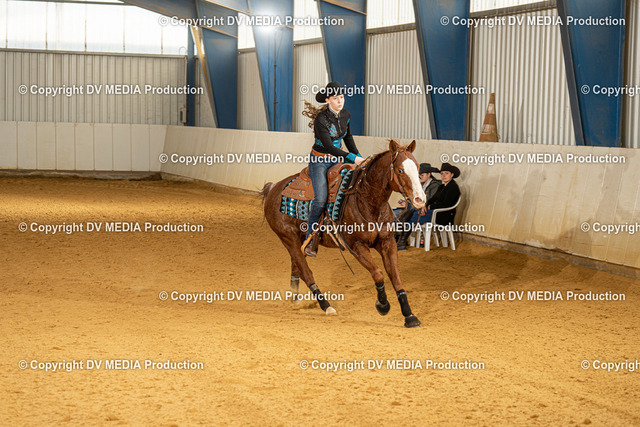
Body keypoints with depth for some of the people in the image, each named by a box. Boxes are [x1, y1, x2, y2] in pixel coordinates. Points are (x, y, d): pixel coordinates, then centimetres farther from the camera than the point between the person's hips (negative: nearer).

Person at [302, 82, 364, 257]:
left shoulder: (346, 115, 2)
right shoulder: (321, 119, -19)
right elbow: (329, 146, -22)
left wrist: (360, 157, 8)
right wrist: (353, 158, -24)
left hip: (337, 160, 7)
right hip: (319, 161, -7)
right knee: (321, 199, -21)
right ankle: (309, 239, -10)